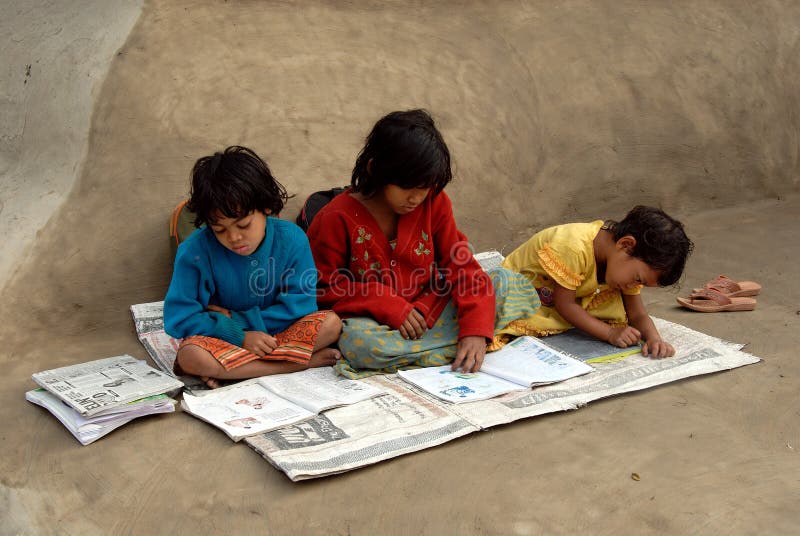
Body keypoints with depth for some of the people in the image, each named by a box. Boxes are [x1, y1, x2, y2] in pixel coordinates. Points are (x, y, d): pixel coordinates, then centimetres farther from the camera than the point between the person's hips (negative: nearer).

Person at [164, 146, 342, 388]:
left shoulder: (290, 238, -10)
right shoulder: (195, 250, -14)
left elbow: (301, 303, -11)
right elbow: (179, 318, -14)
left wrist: (238, 320, -15)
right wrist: (239, 335, -22)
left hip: (271, 335, 1)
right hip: (222, 340, -1)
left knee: (331, 323, -23)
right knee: (190, 355, -35)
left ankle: (231, 369, -21)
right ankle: (309, 361, -27)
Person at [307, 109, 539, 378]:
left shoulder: (434, 202, -4)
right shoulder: (337, 218, -13)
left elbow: (461, 266, -6)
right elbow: (324, 287, -8)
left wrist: (475, 330, -22)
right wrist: (389, 306, -20)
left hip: (433, 310, 3)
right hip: (376, 322, -3)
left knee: (509, 283, -9)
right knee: (358, 341, -40)